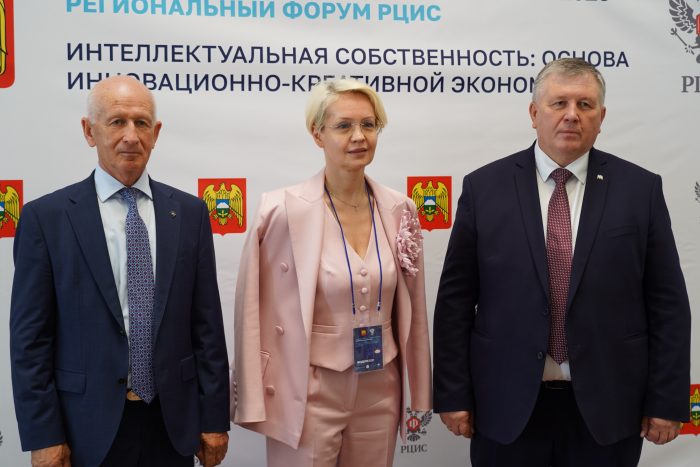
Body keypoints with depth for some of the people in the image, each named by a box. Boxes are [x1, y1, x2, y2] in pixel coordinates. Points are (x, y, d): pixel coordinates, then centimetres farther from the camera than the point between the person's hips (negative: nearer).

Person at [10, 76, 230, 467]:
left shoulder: (190, 213, 3)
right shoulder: (46, 217, -5)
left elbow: (207, 323, 4)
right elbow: (30, 336, -4)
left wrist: (215, 418, 3)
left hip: (172, 424, 3)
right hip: (89, 428, -2)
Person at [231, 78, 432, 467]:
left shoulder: (399, 211, 0)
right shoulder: (283, 210, -13)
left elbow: (411, 310, 9)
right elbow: (257, 315, -7)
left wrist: (418, 393, 12)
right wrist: (255, 403, -6)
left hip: (380, 391, 4)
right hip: (309, 394, -4)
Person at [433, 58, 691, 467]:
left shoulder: (641, 189, 1)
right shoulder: (484, 187, -1)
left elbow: (667, 303, 1)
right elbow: (455, 300, -1)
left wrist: (667, 401, -2)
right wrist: (453, 395, -3)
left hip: (606, 407, 1)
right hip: (507, 406, 0)